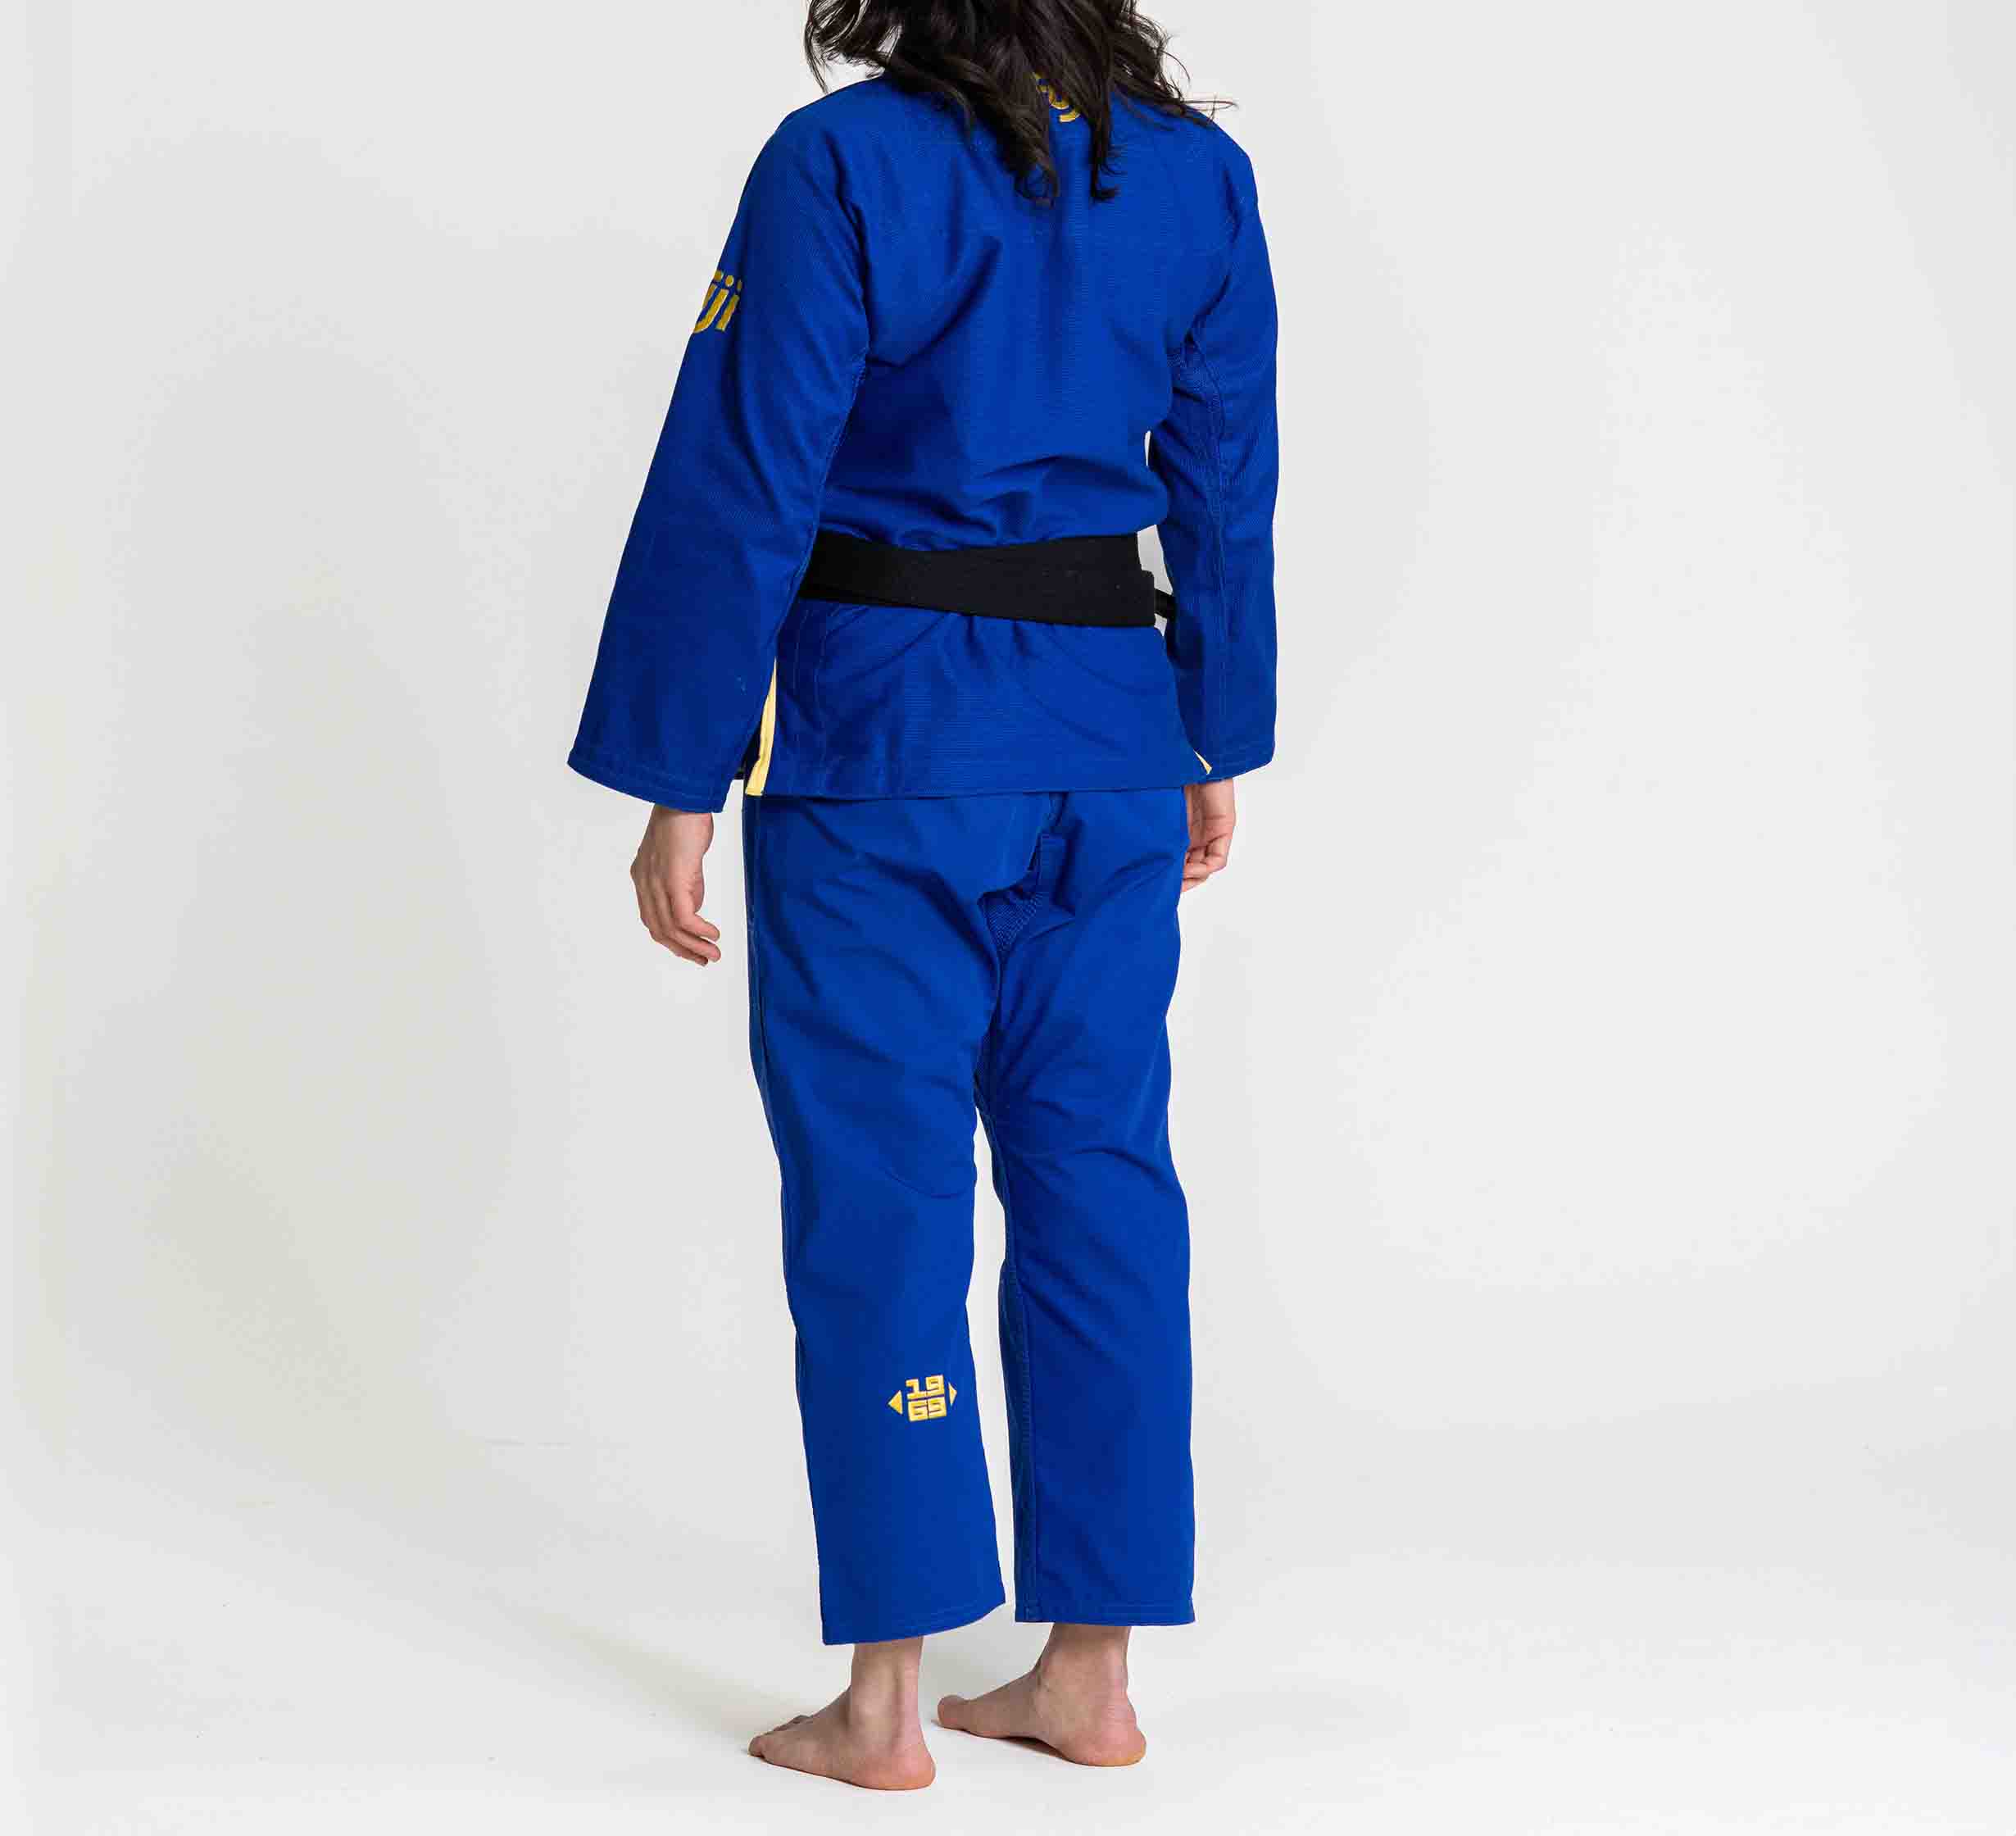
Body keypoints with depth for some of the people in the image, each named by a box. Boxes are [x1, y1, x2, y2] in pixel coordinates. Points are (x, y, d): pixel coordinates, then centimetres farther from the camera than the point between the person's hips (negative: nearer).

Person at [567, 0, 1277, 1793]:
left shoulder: (842, 164, -12)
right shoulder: (1200, 176, 3)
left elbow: (739, 494, -11)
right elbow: (1224, 490, 10)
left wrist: (679, 795, -5)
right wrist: (1215, 749, 21)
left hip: (876, 751, -5)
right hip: (1110, 750, 5)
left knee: (878, 1201, 3)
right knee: (1098, 1186, 11)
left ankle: (886, 1706, 8)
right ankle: (1092, 1673, 19)